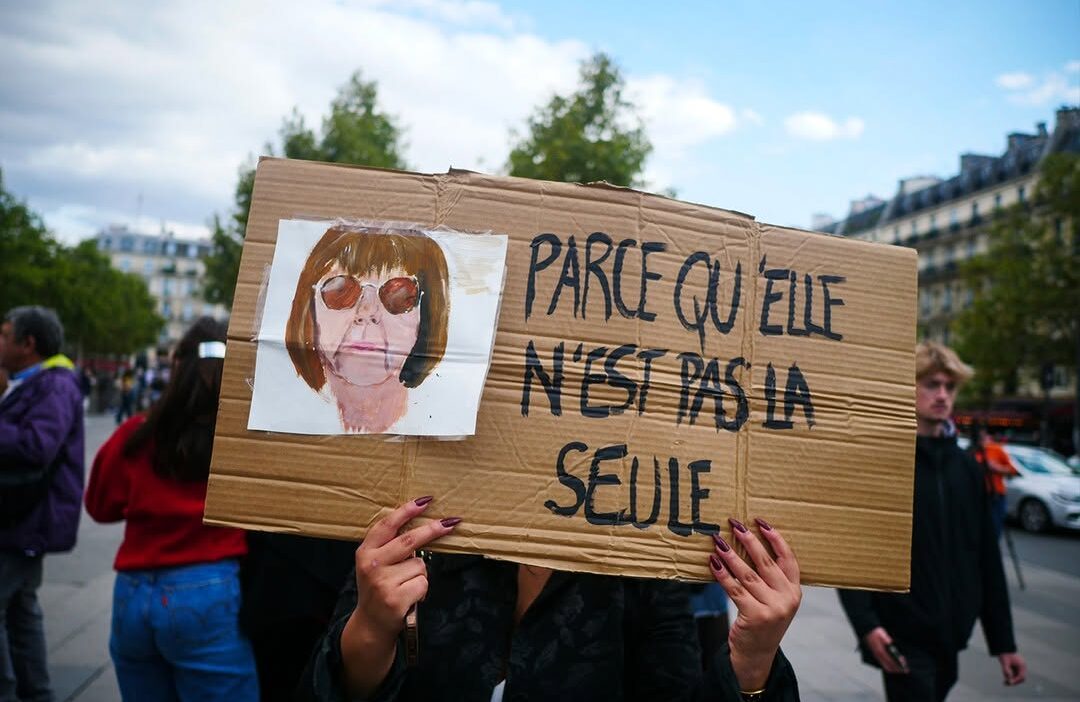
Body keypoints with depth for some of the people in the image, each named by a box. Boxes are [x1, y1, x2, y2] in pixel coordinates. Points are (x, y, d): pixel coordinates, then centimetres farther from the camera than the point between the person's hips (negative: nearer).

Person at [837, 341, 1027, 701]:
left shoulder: (965, 467, 10)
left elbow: (986, 557, 12)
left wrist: (1003, 641, 10)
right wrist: (866, 625, -24)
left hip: (949, 636, 6)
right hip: (902, 638, -6)